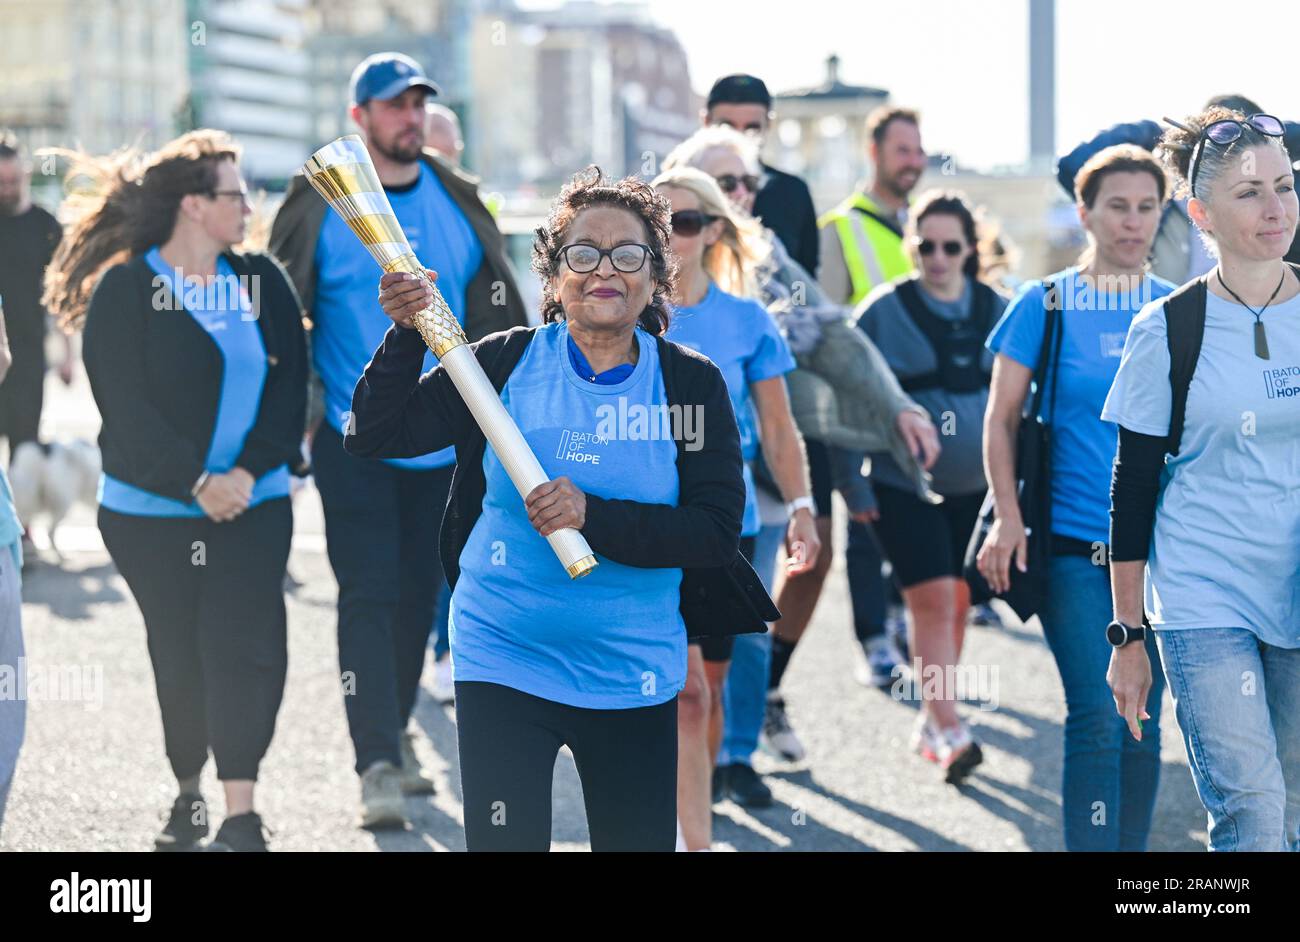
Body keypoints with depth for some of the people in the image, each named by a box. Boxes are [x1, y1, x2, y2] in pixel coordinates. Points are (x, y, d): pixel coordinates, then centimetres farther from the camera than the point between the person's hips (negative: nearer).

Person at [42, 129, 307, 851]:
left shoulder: (262, 282, 6)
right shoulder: (125, 290, -5)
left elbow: (289, 388, 1)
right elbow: (127, 410, -10)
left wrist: (248, 471, -12)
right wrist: (196, 484, -16)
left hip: (252, 503, 2)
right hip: (152, 512, -2)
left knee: (246, 648, -11)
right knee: (179, 657, 8)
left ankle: (240, 816, -11)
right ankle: (188, 794, 27)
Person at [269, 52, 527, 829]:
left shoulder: (459, 203, 6)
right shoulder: (320, 205, -4)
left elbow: (498, 314, 12)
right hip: (354, 440, -4)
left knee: (419, 592, 12)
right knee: (369, 596, -9)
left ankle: (395, 731, 29)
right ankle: (379, 765, -12)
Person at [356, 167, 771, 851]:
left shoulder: (690, 382, -2)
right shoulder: (507, 361, -1)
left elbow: (717, 531, -10)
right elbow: (374, 435, -4)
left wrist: (593, 516, -22)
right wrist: (406, 334, -18)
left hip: (634, 675, 1)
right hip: (502, 660, -1)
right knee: (504, 843, -6)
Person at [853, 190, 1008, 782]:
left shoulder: (996, 311, 4)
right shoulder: (883, 311, -5)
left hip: (975, 485, 4)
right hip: (903, 484, -4)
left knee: (955, 602, 9)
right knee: (931, 599, -12)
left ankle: (931, 724, 22)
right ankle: (950, 732, -13)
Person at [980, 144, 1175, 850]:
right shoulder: (1046, 305, -1)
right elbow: (1001, 418, 1)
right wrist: (1008, 519, -8)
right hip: (1073, 545, -3)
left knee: (1141, 725, 7)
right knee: (1097, 721, -12)